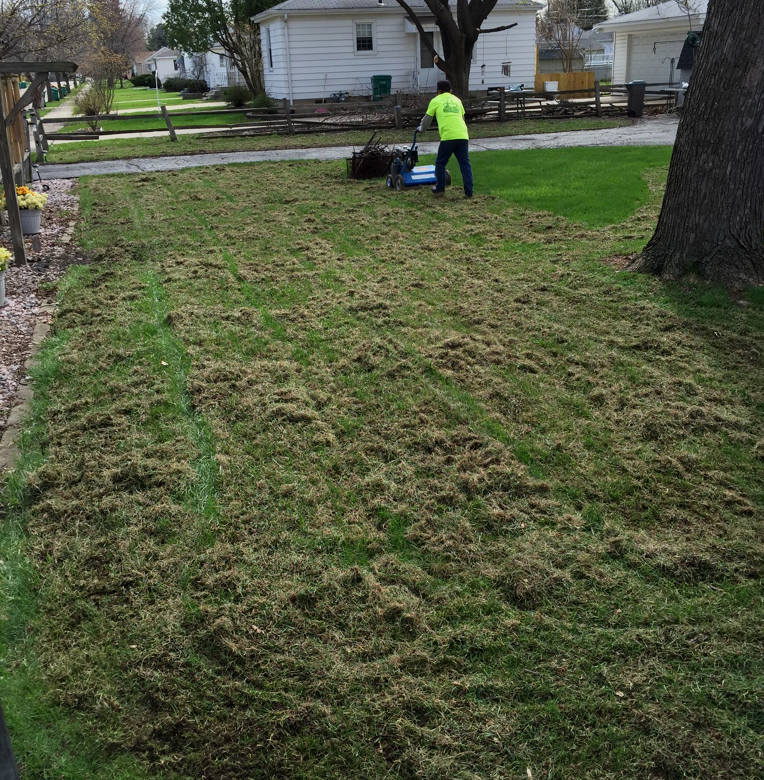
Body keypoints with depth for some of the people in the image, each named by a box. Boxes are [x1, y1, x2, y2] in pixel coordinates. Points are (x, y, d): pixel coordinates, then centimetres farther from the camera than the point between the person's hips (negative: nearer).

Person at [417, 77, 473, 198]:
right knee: (465, 164, 5)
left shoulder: (436, 100, 11)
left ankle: (439, 189, 17)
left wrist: (421, 129, 35)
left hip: (448, 136, -4)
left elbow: (427, 119, 16)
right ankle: (468, 192, 1)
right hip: (463, 136, 4)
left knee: (440, 163, 12)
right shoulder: (457, 100, 24)